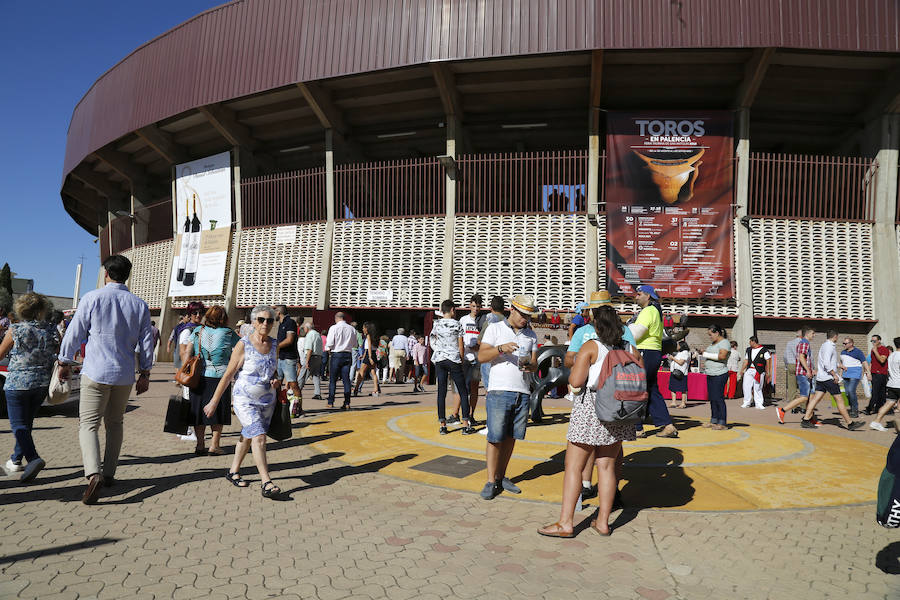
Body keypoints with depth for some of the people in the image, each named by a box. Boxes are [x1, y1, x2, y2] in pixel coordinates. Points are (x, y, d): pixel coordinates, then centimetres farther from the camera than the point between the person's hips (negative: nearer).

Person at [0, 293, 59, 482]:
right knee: (27, 422, 18)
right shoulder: (51, 330, -1)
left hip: (17, 383, -4)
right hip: (42, 383, 4)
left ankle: (33, 458, -21)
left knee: (18, 425, -2)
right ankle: (16, 460, 29)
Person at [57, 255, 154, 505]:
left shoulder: (92, 298, -6)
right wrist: (145, 374, 14)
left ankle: (93, 474, -21)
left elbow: (74, 333, -1)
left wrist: (65, 362, 13)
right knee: (115, 423, 17)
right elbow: (146, 341, 7)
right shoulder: (139, 305, 4)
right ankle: (109, 474, 23)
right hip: (125, 375, 4)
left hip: (95, 373, -3)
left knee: (88, 424, -2)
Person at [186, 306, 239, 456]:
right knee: (218, 410, 8)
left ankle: (200, 445, 13)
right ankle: (214, 445, 9)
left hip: (198, 377, 3)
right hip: (219, 377, -2)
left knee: (199, 410, 10)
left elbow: (188, 353, 3)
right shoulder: (228, 334, -3)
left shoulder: (197, 331, 5)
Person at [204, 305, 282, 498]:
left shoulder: (274, 344, 4)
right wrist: (214, 401, -5)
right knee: (259, 437, -17)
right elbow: (228, 375, -7)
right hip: (245, 400, -5)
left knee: (247, 437, 19)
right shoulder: (244, 345, -11)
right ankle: (267, 483, -17)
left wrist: (276, 381, -3)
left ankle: (233, 472, 37)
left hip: (267, 401, 6)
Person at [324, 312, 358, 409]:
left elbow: (329, 343, -10)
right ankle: (347, 403, 5)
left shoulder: (334, 328, -7)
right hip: (348, 354, 3)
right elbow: (354, 344, 10)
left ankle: (330, 402, 6)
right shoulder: (352, 329, 4)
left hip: (336, 354, -3)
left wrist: (328, 351, 8)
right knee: (346, 379, 6)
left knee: (333, 379, 5)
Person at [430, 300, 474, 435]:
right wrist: (461, 361, 9)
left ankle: (443, 425, 5)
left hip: (439, 359, 3)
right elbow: (461, 346, -1)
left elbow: (433, 343, 11)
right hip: (454, 359, -3)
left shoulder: (436, 324, 4)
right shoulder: (457, 324, -4)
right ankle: (467, 425, 3)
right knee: (463, 392, 5)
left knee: (441, 392, 6)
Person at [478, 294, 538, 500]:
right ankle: (491, 481, 3)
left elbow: (535, 365, 15)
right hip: (499, 390, -4)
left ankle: (501, 477, 18)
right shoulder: (495, 329, 5)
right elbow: (481, 356, -4)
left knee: (511, 437, 7)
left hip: (522, 392, 4)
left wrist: (528, 365, -7)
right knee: (495, 437, -4)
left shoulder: (531, 335, 17)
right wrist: (501, 348, -19)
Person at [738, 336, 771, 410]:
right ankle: (747, 403, 7)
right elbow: (746, 361, 20)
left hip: (759, 372, -5)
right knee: (746, 386, -2)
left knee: (758, 388, -3)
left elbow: (768, 361, -1)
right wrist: (742, 371, 15)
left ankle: (759, 404, 5)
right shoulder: (749, 350, 16)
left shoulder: (764, 350, 0)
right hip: (749, 370, 5)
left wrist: (767, 373, -6)